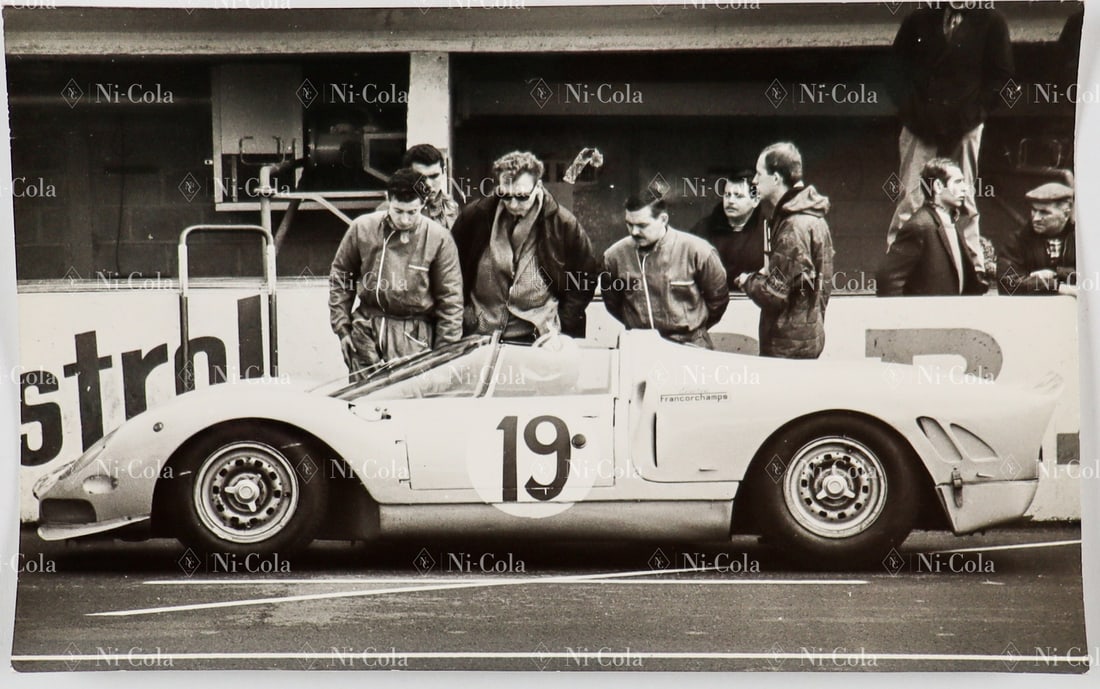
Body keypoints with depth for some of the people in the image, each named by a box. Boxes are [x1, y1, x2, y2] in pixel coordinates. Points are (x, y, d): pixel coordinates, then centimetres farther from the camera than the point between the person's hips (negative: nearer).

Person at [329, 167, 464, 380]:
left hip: (413, 336, -2)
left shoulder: (439, 238, -7)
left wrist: (444, 353, -3)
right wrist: (342, 328, 7)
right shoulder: (362, 228, -2)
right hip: (366, 330, 2)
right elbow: (340, 277, 11)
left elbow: (450, 298, -2)